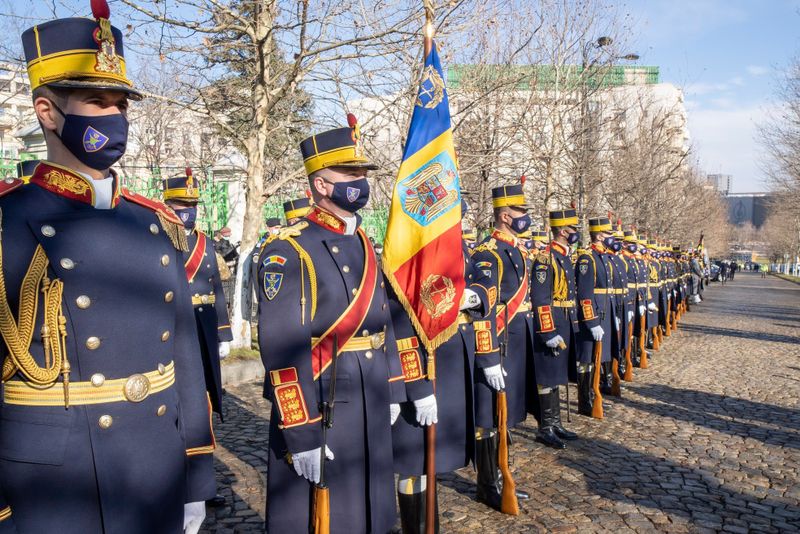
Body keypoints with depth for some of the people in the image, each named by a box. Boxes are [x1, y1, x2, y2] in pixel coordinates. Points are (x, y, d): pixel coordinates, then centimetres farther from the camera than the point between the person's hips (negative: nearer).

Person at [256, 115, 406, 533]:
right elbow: (283, 350, -21)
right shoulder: (288, 251, -15)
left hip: (372, 411, 7)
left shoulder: (365, 245, 10)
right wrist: (301, 435, -22)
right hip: (317, 412, -7)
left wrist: (392, 391, 13)